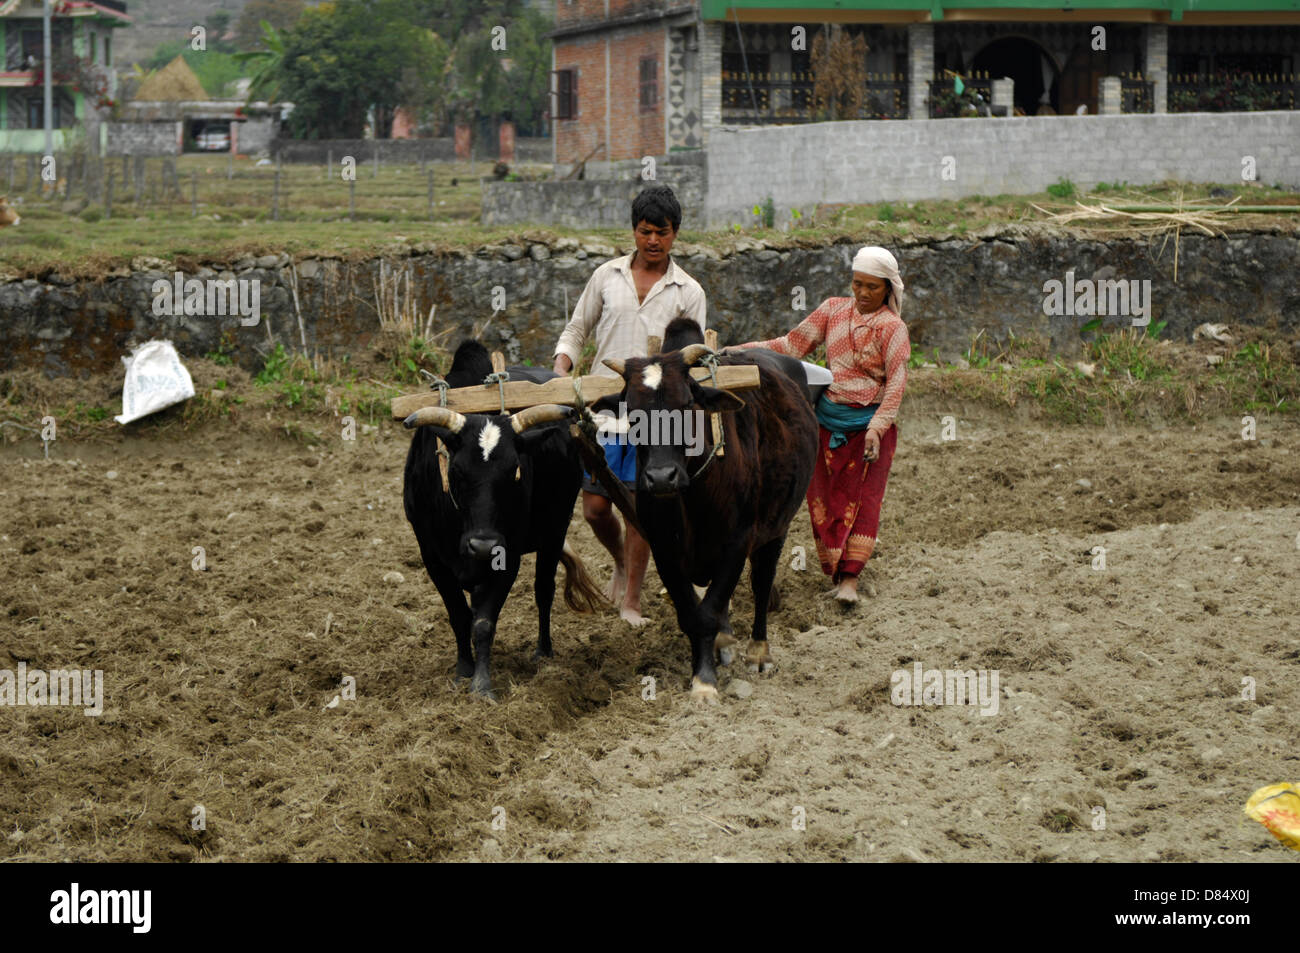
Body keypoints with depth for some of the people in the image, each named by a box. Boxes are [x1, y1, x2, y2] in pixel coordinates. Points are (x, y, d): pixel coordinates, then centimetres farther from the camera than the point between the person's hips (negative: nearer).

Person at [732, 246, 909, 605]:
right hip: (827, 420, 4)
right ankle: (836, 571, 16)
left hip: (869, 423, -4)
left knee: (862, 497, -9)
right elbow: (792, 345, 8)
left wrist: (876, 427, -25)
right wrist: (740, 351, -2)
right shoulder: (833, 310, 6)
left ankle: (850, 579, -12)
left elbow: (896, 383, -14)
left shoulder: (892, 328, -6)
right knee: (824, 496, 5)